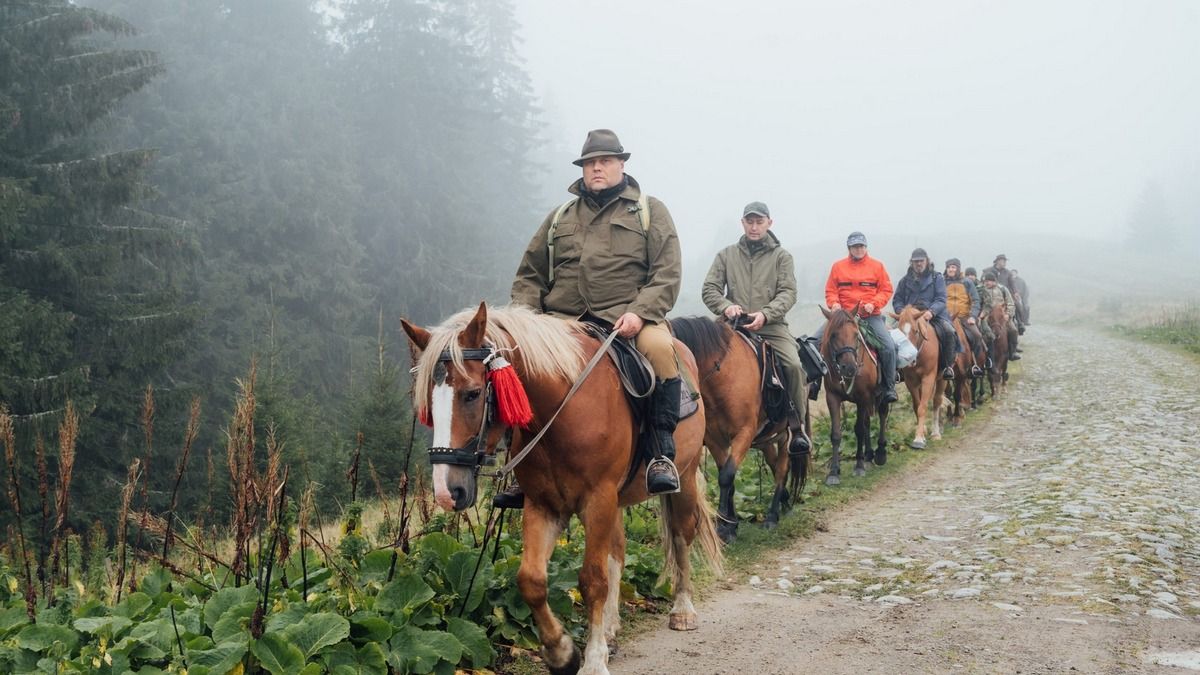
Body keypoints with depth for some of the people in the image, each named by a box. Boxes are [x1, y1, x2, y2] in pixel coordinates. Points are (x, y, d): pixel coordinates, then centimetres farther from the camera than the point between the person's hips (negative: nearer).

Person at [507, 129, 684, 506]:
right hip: (562, 321, 4)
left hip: (626, 317, -4)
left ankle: (663, 454, -25)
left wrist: (638, 313, -18)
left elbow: (667, 274, 0)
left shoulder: (650, 211, 11)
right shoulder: (559, 218, 21)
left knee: (659, 345, -36)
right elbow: (529, 276, 21)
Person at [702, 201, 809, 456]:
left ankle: (797, 427, -8)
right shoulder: (726, 255, 14)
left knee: (793, 365, -24)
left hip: (772, 325, -1)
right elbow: (709, 289, 8)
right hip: (735, 326, 1)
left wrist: (765, 314, -19)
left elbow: (787, 293, -1)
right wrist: (726, 306, -14)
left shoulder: (781, 256, 10)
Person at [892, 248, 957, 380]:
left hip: (934, 315, -2)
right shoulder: (905, 280, 14)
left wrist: (931, 311, -22)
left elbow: (941, 300, -2)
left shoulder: (937, 278, 8)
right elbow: (897, 300, 13)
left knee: (949, 331, -29)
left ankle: (948, 366, -16)